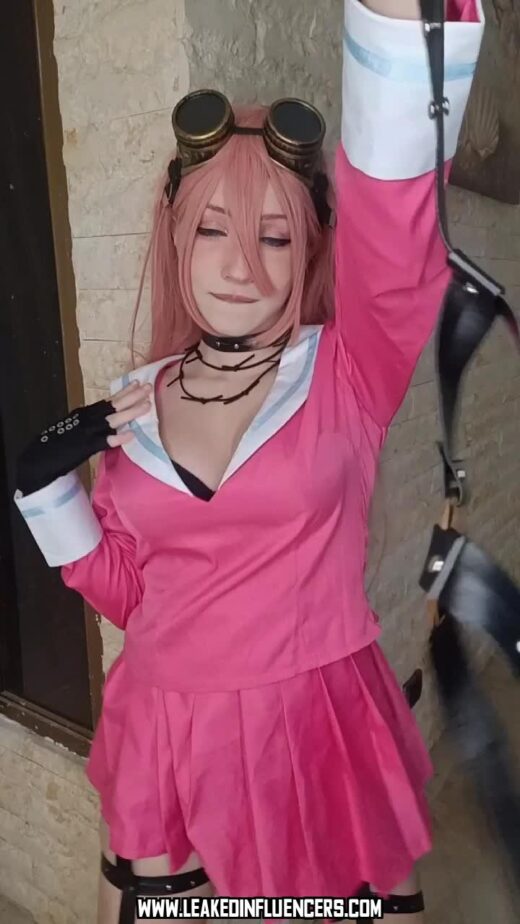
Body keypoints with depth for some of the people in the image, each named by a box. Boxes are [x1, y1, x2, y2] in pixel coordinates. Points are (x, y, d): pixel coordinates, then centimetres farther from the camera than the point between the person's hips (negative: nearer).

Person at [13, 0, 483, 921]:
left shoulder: (347, 375, -9)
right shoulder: (135, 402, 0)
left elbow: (392, 222, -29)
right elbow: (126, 589, 9)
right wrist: (45, 482, -4)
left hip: (320, 733, -2)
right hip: (162, 737, 3)